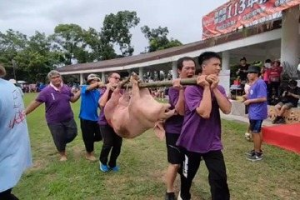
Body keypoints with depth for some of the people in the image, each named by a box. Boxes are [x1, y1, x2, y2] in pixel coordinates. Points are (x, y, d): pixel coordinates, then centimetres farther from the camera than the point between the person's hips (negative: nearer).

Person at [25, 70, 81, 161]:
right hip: (54, 121, -4)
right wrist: (24, 113, -16)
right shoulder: (46, 91, -16)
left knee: (73, 133, 10)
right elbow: (35, 103, -14)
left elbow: (73, 99, 9)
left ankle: (63, 143, 41)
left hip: (69, 118, 4)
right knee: (59, 139, 10)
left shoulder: (66, 88, -1)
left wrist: (80, 91, -3)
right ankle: (62, 154, 36)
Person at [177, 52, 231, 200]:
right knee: (187, 174, 19)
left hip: (212, 143, 4)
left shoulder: (219, 89, 2)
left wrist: (214, 88, -19)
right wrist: (207, 87, -23)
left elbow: (227, 109, -14)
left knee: (220, 178, -5)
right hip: (191, 142, -3)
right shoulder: (192, 89, -17)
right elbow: (204, 112, -29)